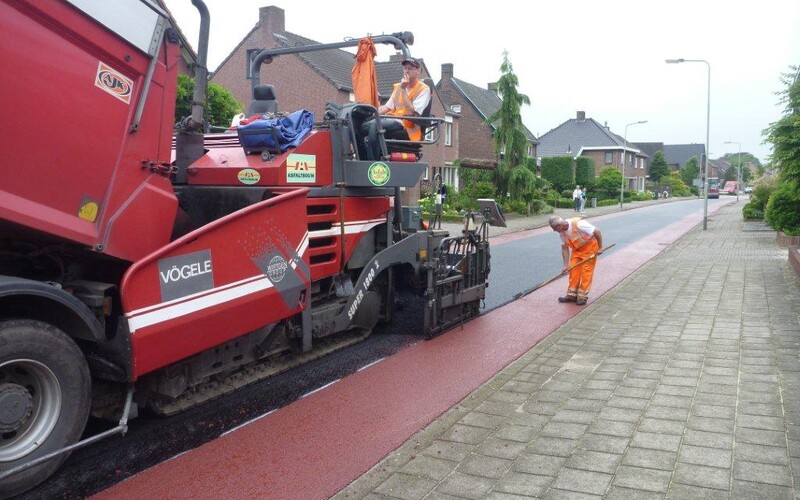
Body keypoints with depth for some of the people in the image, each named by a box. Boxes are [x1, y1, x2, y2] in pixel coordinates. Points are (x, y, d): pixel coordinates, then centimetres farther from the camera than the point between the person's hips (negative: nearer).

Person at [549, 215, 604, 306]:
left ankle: (582, 296, -1)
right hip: (576, 249, 6)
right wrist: (566, 264, -9)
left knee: (586, 272, -7)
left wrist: (600, 248, -21)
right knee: (573, 270, 1)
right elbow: (564, 248, -4)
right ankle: (571, 295, 8)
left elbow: (597, 232, -28)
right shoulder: (562, 232, -11)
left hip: (589, 247, -6)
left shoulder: (578, 224, -34)